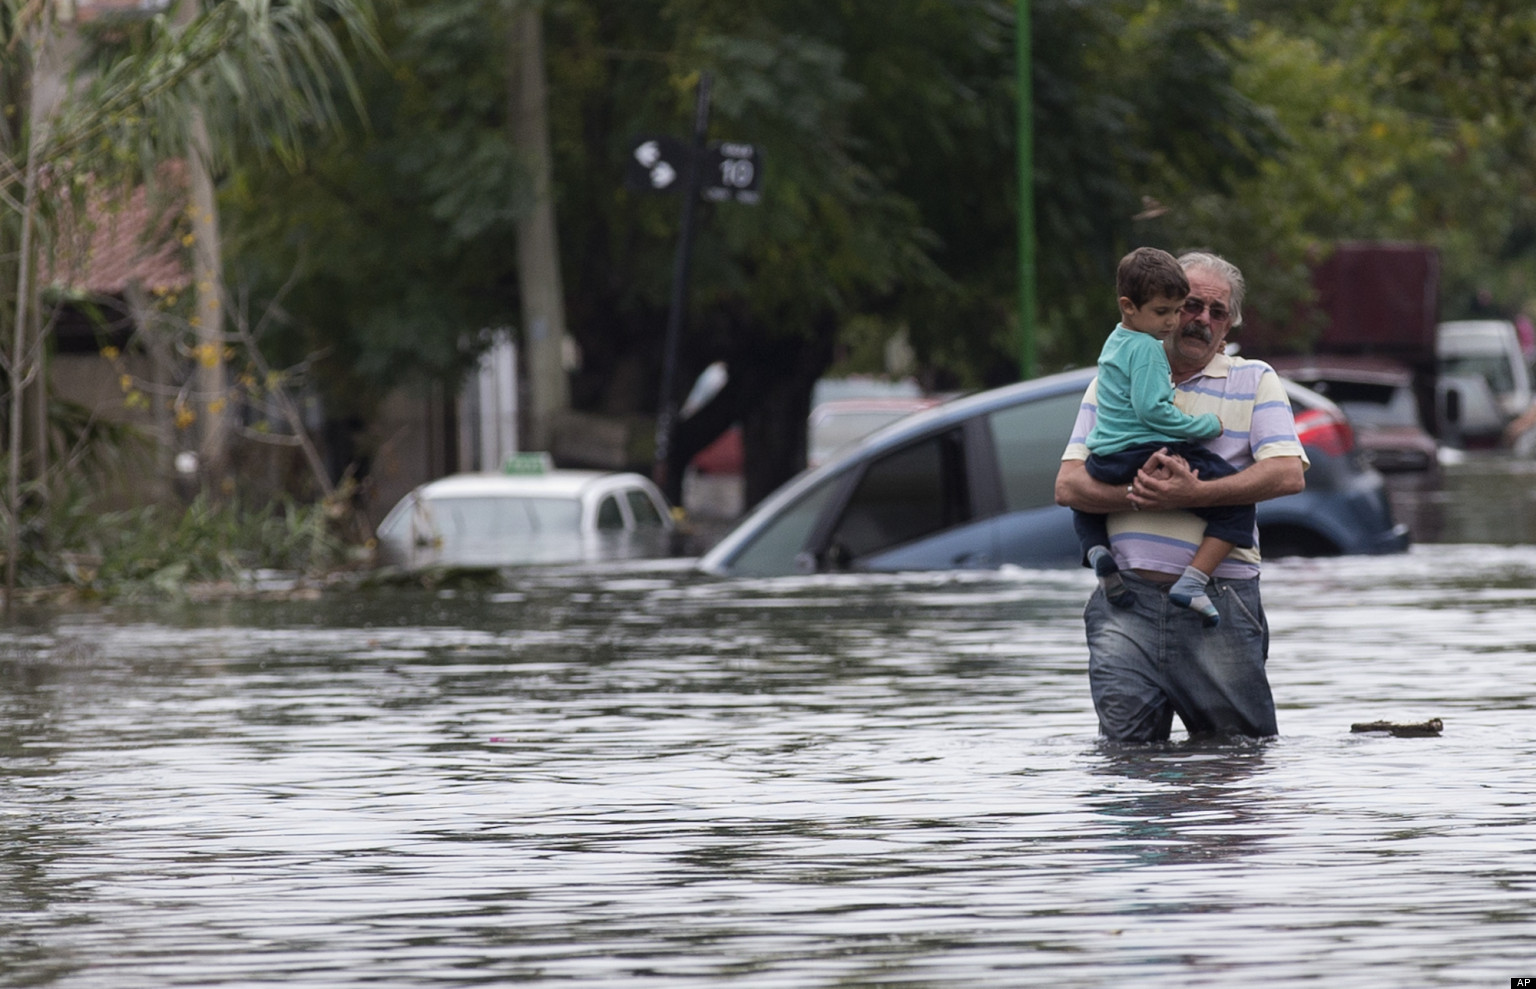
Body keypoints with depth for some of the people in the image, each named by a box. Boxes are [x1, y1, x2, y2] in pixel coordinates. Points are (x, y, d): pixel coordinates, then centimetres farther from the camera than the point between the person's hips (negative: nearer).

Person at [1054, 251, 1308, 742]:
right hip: (1127, 599, 1)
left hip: (1219, 600, -1)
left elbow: (1288, 474, -6)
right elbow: (1068, 485, 5)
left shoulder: (1255, 381, 9)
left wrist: (1195, 494, -17)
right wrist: (1137, 494, -14)